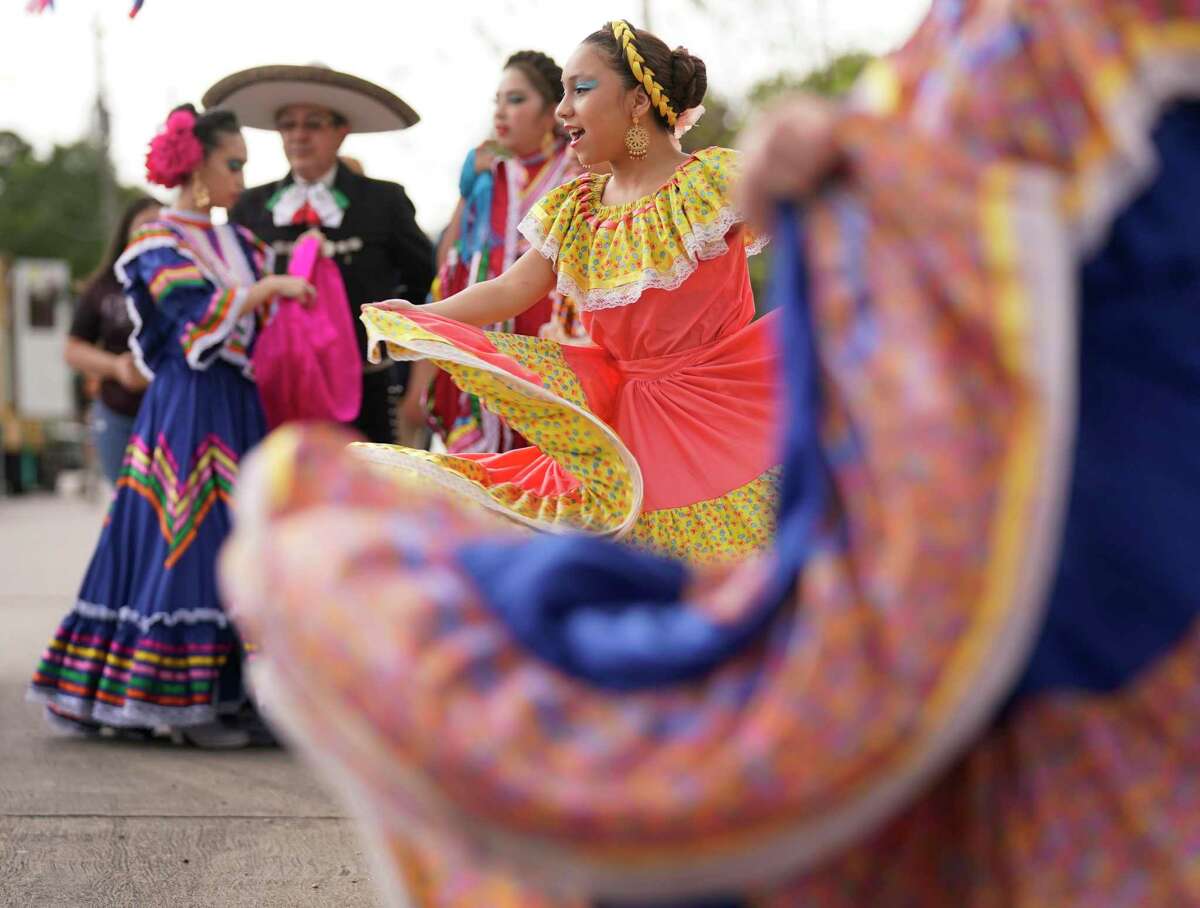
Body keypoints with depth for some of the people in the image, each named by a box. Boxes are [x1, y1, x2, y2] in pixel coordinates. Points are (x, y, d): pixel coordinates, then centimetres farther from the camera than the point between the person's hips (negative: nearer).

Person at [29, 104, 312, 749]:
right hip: (187, 410, -7)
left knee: (231, 542, 5)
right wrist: (267, 287, -16)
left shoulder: (237, 243, 17)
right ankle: (184, 702, -4)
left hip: (237, 407, 8)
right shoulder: (157, 243, -5)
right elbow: (197, 316, -18)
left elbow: (267, 322, 14)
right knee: (187, 539, -7)